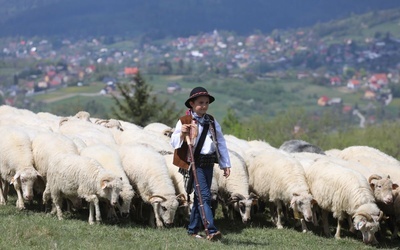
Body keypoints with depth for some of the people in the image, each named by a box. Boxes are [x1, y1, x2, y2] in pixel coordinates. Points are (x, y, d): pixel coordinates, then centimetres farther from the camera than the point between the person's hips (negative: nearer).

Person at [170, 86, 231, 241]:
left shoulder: (212, 122, 13)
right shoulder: (184, 122, -2)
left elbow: (221, 143, 15)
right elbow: (174, 142, -5)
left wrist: (226, 164, 12)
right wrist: (182, 134, -26)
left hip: (209, 163, 6)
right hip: (195, 163, -6)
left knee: (199, 197, 11)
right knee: (204, 196, -15)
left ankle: (193, 230, 21)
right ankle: (211, 231, -22)